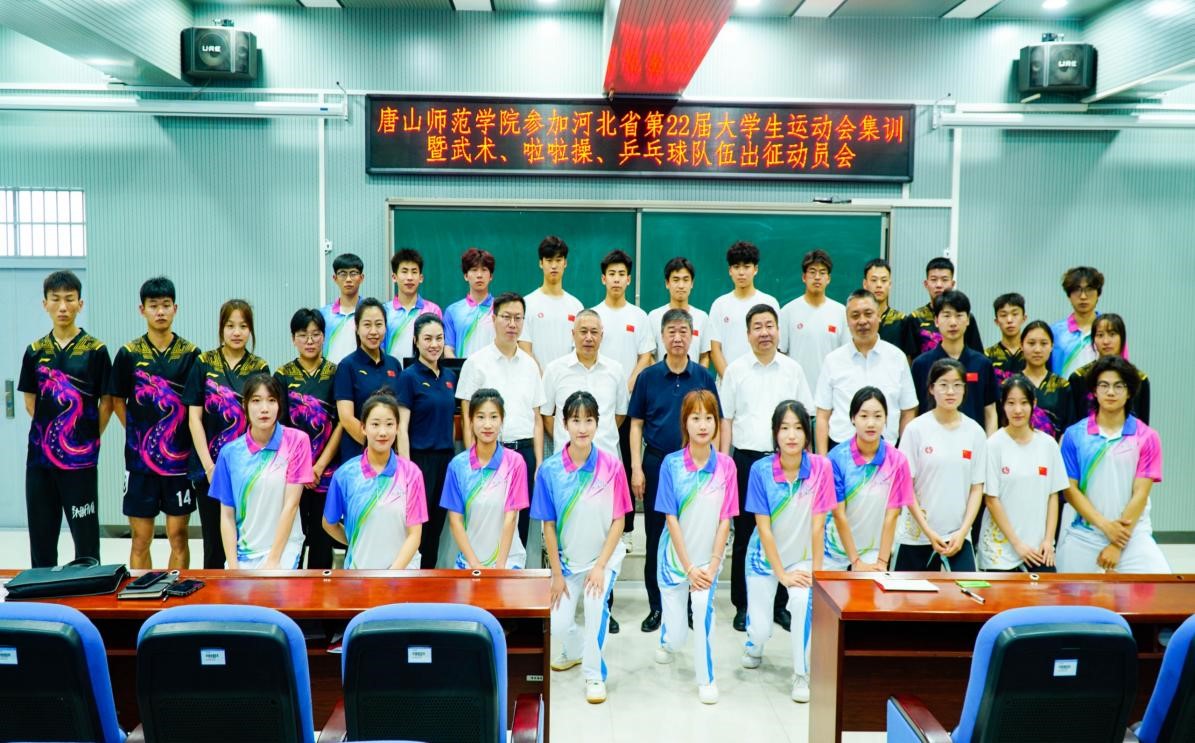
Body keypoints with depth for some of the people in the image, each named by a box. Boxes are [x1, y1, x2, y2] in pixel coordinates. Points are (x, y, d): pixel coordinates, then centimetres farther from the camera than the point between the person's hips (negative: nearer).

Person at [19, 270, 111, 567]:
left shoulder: (95, 350, -3)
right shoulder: (35, 351, 7)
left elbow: (106, 402, 0)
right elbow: (30, 401, 14)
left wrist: (91, 439, -3)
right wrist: (48, 431, 5)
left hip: (80, 459, -4)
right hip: (40, 456, 4)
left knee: (85, 534, 2)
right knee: (41, 534, 11)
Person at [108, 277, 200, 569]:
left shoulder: (190, 353, 1)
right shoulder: (129, 353, 1)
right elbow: (117, 401, 8)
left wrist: (190, 440, -2)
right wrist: (137, 433, 1)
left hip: (180, 457, 0)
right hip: (139, 459, 0)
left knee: (178, 536, 5)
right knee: (140, 539, 7)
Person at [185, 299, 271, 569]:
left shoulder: (260, 368, 4)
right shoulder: (203, 363, 3)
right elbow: (194, 418, 0)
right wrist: (209, 466, -7)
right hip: (210, 468, 0)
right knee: (214, 542, 7)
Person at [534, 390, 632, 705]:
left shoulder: (611, 466, -14)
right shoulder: (549, 469, -12)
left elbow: (618, 521, -9)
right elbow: (548, 525, -6)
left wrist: (600, 566, -14)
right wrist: (557, 573, -5)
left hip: (604, 555, -2)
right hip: (567, 559, 2)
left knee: (595, 602, -27)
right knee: (558, 624, -1)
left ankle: (594, 674, -5)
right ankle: (576, 650, 37)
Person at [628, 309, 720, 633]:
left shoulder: (703, 376, 2)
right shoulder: (648, 376, 1)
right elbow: (636, 424, 3)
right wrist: (636, 468, -4)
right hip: (656, 464, 0)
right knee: (656, 539, 6)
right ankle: (656, 606, 17)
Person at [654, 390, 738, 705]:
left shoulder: (726, 465, -9)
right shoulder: (671, 464, -12)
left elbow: (725, 520, -7)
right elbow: (671, 518, -11)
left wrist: (712, 566, -13)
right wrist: (689, 567, -14)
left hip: (708, 559, 0)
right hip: (675, 557, 0)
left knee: (703, 603, -29)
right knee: (676, 637, 3)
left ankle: (706, 679, -8)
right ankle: (667, 641, 43)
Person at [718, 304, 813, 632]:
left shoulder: (792, 369, 7)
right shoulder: (736, 370, 4)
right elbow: (726, 418, 5)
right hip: (746, 458, -1)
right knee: (744, 535, 5)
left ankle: (780, 604, 18)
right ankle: (742, 605, 15)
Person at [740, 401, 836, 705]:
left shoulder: (821, 467, -17)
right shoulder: (761, 470, -18)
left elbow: (818, 524, -13)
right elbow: (764, 528, -15)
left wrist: (816, 570, -12)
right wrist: (782, 574, -14)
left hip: (802, 557, 0)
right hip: (765, 557, 0)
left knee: (804, 600, -29)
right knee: (760, 629, -2)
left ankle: (802, 675, -8)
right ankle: (754, 646, 38)